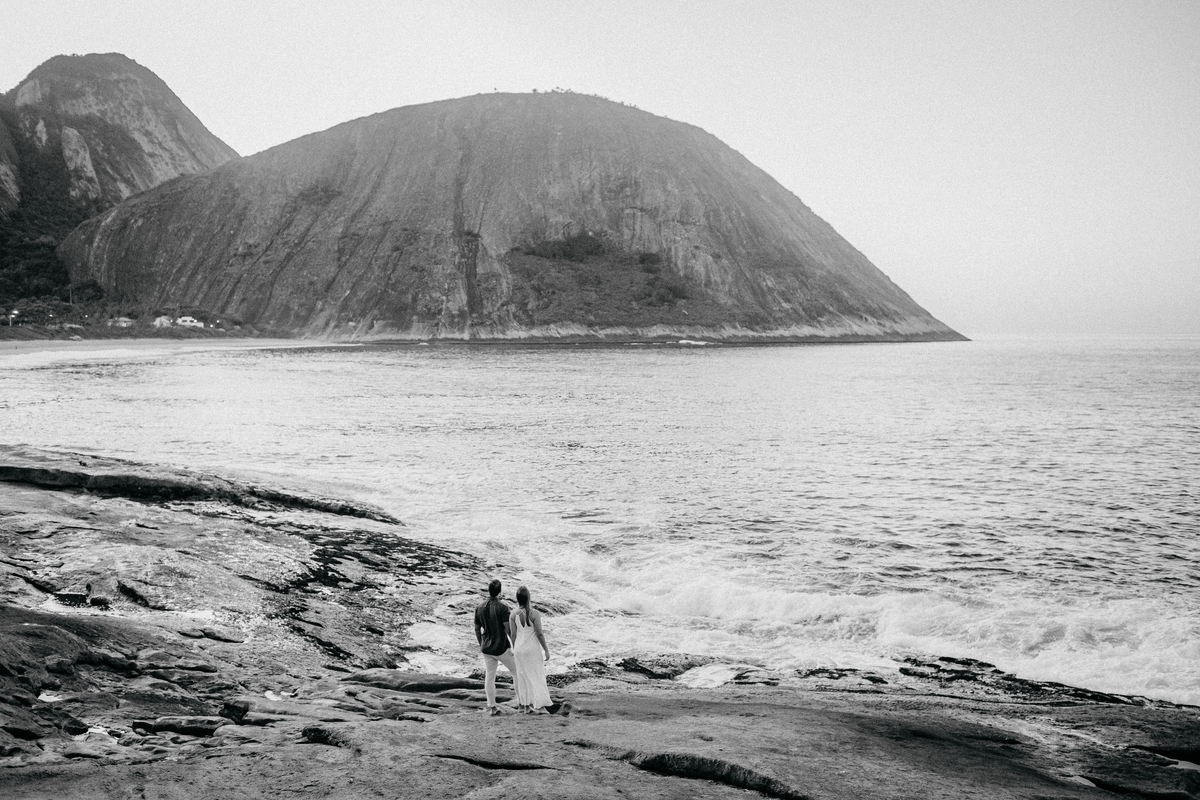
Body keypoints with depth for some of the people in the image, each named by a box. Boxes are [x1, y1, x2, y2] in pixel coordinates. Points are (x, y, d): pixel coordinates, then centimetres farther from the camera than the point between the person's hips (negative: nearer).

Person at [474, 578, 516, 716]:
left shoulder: (480, 608, 2)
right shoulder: (502, 607, -16)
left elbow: (477, 628, 9)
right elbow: (508, 629, -17)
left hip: (486, 648, 5)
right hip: (501, 647, -5)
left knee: (489, 677, 10)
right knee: (516, 671, 13)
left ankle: (492, 707, 11)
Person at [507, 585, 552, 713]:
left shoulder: (513, 615, -6)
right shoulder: (535, 613, -17)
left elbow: (513, 635, -1)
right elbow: (539, 634, -15)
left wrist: (515, 650, 14)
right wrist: (546, 650, -6)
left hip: (519, 649, 4)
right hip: (533, 649, -4)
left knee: (522, 676, 16)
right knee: (535, 676, 7)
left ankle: (522, 705, 21)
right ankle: (532, 704, 2)